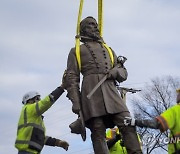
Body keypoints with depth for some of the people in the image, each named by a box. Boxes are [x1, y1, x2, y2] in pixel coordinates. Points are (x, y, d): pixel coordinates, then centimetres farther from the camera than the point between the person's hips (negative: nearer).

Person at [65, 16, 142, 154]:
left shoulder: (108, 49, 31)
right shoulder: (76, 51, 19)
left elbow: (124, 73, 25)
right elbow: (72, 78, 8)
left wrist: (117, 71, 0)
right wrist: (75, 101, -5)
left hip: (111, 91, 4)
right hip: (91, 92, -3)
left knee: (127, 125, -13)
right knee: (98, 133, -10)